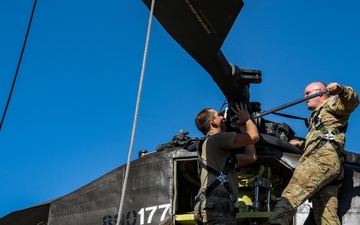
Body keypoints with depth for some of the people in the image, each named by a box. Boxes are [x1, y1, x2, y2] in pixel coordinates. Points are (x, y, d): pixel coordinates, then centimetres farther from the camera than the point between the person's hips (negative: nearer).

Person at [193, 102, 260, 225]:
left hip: (216, 205, 10)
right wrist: (246, 118, 17)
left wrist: (242, 128, 36)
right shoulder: (216, 138, 2)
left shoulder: (222, 151, 34)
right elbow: (254, 136, -4)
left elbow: (251, 157, 31)